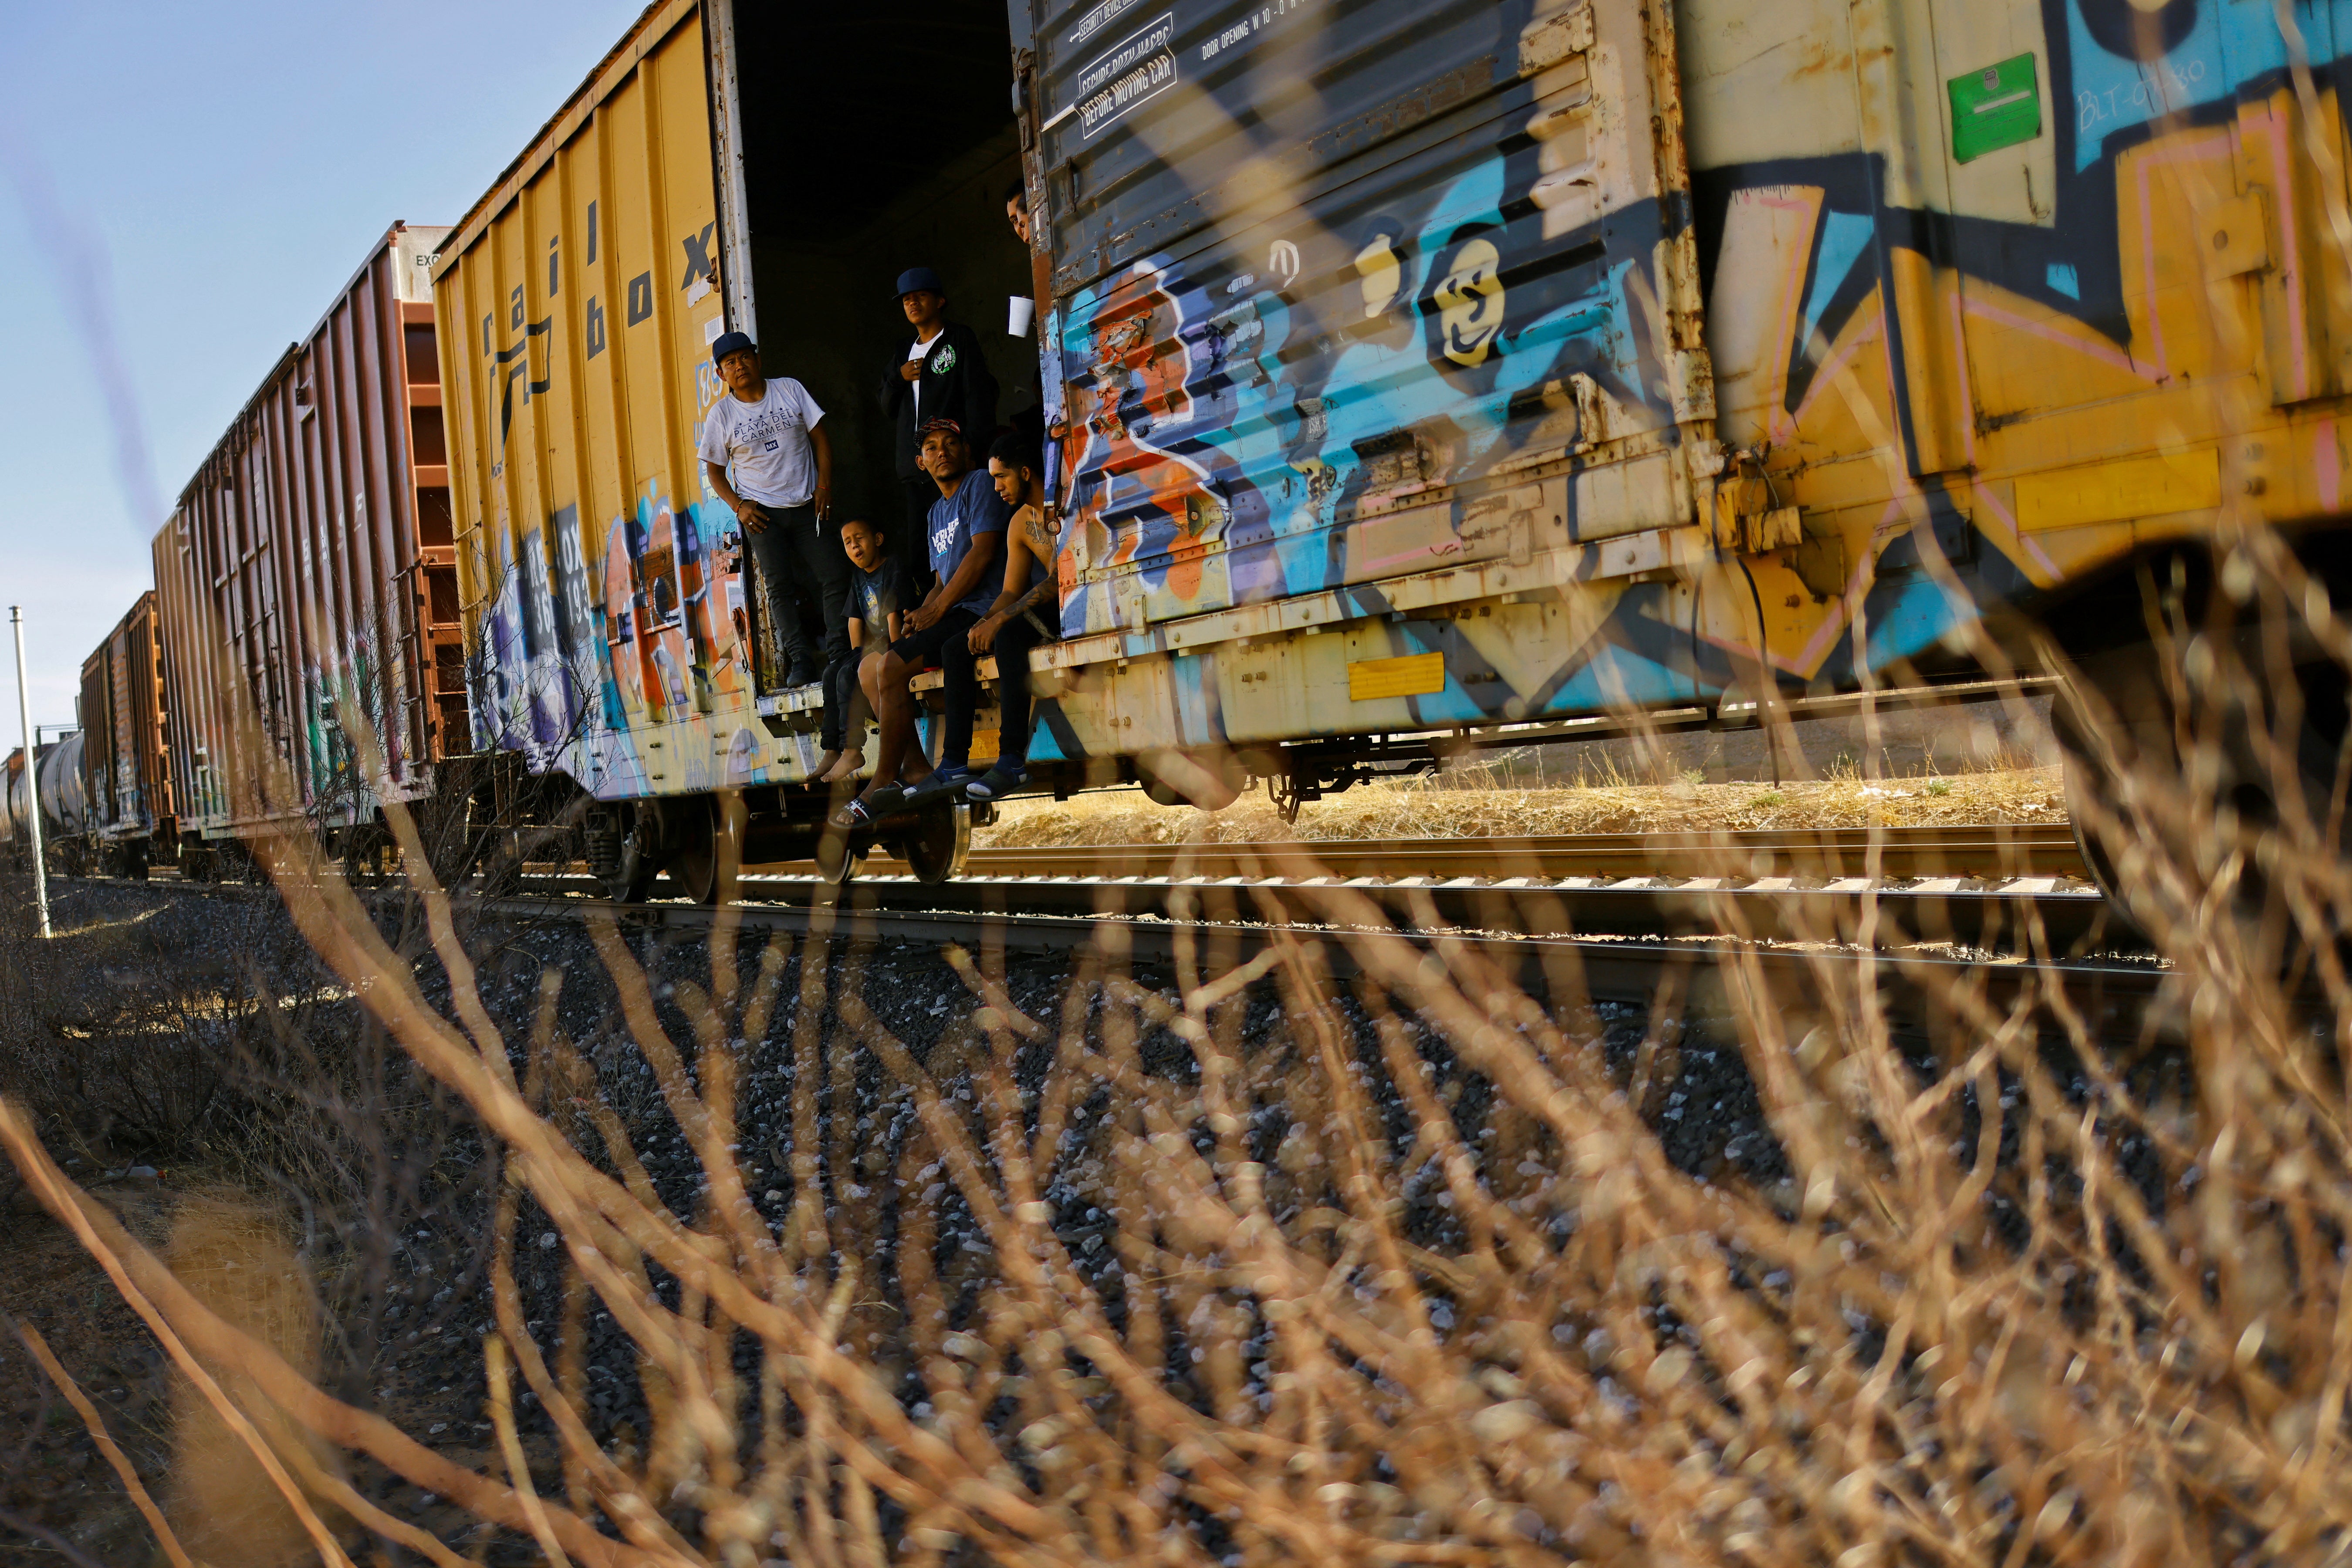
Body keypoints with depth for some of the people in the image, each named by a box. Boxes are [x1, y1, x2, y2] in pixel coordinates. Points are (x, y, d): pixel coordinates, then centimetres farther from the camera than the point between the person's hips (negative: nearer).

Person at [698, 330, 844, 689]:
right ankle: (802, 660, -2)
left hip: (807, 505, 1)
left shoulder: (790, 390, 4)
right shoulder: (721, 414, 3)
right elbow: (714, 470, 8)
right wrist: (738, 506, -7)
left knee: (836, 574, -7)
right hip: (763, 512, -1)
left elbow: (820, 437, 6)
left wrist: (824, 484, -5)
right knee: (781, 587, -6)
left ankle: (840, 654, 0)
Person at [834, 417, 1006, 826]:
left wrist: (937, 608, -13)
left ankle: (884, 783, -15)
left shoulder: (980, 484, -2)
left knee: (891, 668, -21)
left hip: (980, 608, -9)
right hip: (953, 613, 9)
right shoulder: (935, 514, 25)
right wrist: (921, 615, 0)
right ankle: (916, 769, -8)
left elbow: (983, 551, -14)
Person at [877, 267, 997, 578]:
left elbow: (979, 396, -4)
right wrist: (899, 378, 3)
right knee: (918, 556, -1)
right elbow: (889, 408, 24)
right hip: (916, 468, 6)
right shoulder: (906, 355, 25)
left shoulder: (960, 338, 6)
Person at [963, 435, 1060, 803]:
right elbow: (1011, 592, 10)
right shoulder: (1020, 524, 12)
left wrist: (1000, 620, -26)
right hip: (1053, 607, 7)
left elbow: (1059, 580, -21)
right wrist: (985, 622, -12)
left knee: (1011, 630, -33)